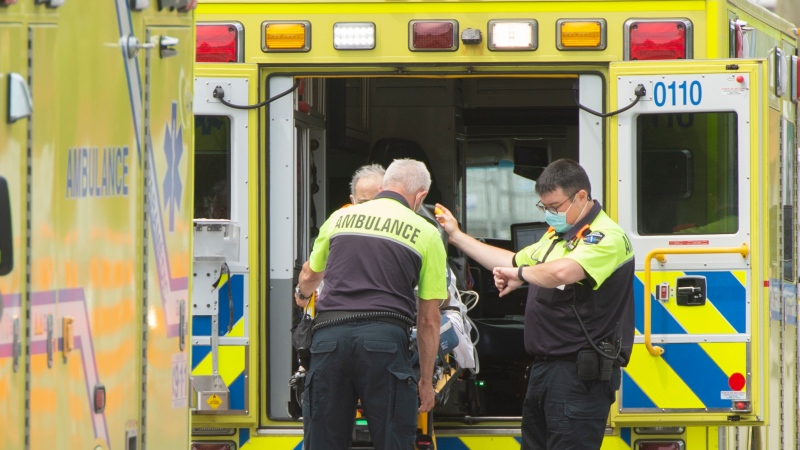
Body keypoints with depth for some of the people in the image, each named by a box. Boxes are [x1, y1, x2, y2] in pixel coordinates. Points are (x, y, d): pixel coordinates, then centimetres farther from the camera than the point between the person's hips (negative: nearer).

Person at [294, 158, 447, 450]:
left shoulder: (339, 218, 18)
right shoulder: (426, 234, 9)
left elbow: (309, 276, 35)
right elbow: (428, 320, 8)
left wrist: (302, 295, 60)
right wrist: (426, 380, 16)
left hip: (329, 335, 3)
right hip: (385, 336, -3)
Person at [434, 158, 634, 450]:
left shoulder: (606, 237, -15)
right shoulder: (557, 235, 19)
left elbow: (562, 272, -34)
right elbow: (513, 262, 33)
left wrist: (520, 274, -16)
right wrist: (457, 237, 33)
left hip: (579, 376, -11)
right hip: (544, 368, 11)